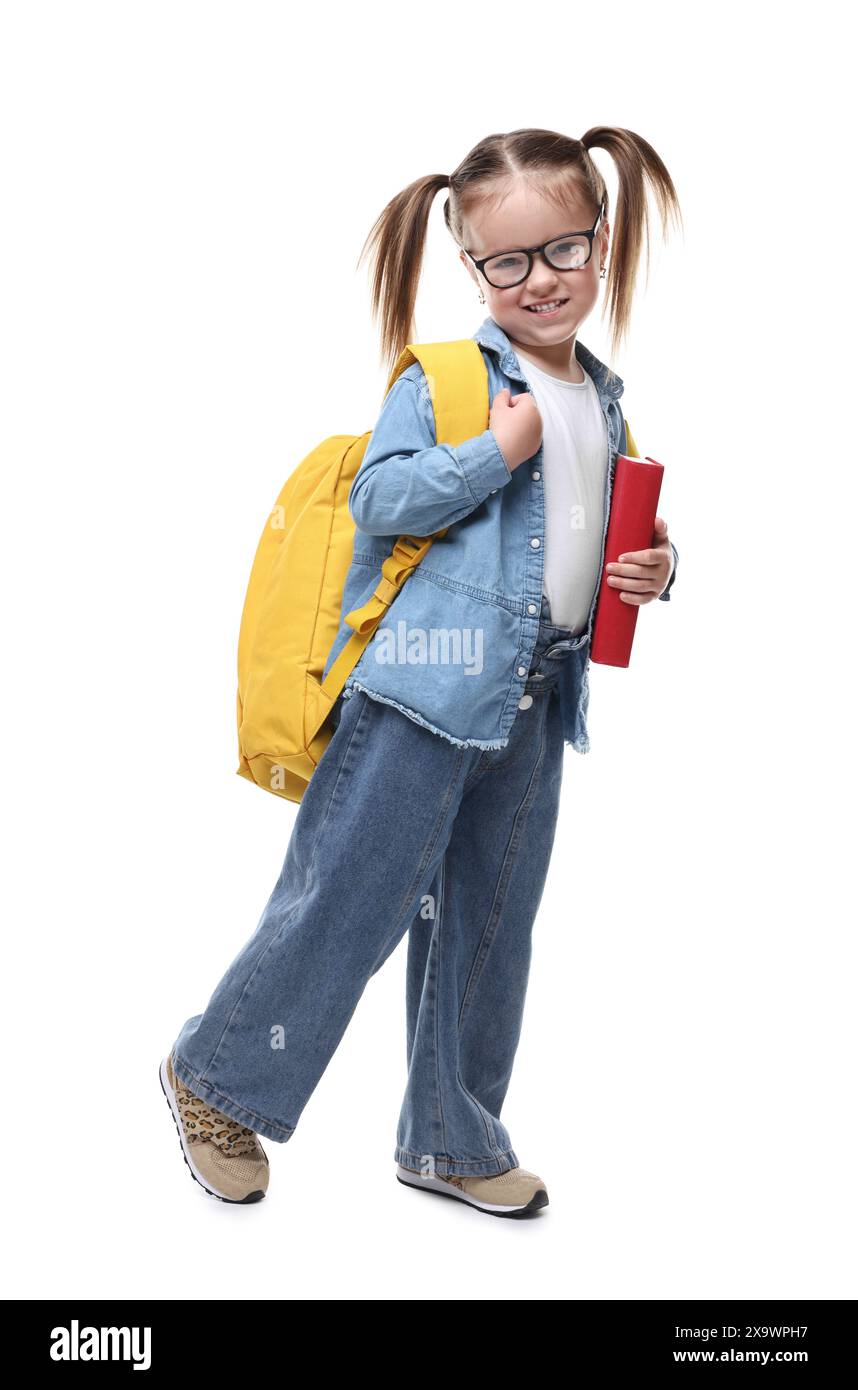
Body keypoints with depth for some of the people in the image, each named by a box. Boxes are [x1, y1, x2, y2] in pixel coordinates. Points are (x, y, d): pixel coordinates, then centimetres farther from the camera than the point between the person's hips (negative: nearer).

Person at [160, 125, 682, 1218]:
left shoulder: (604, 400, 15)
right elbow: (375, 499, -12)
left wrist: (654, 569, 3)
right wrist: (496, 452, -19)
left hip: (533, 703, 7)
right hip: (423, 686, -7)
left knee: (489, 929, 15)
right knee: (347, 901, -1)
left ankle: (453, 1141, 32)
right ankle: (215, 1077, 23)